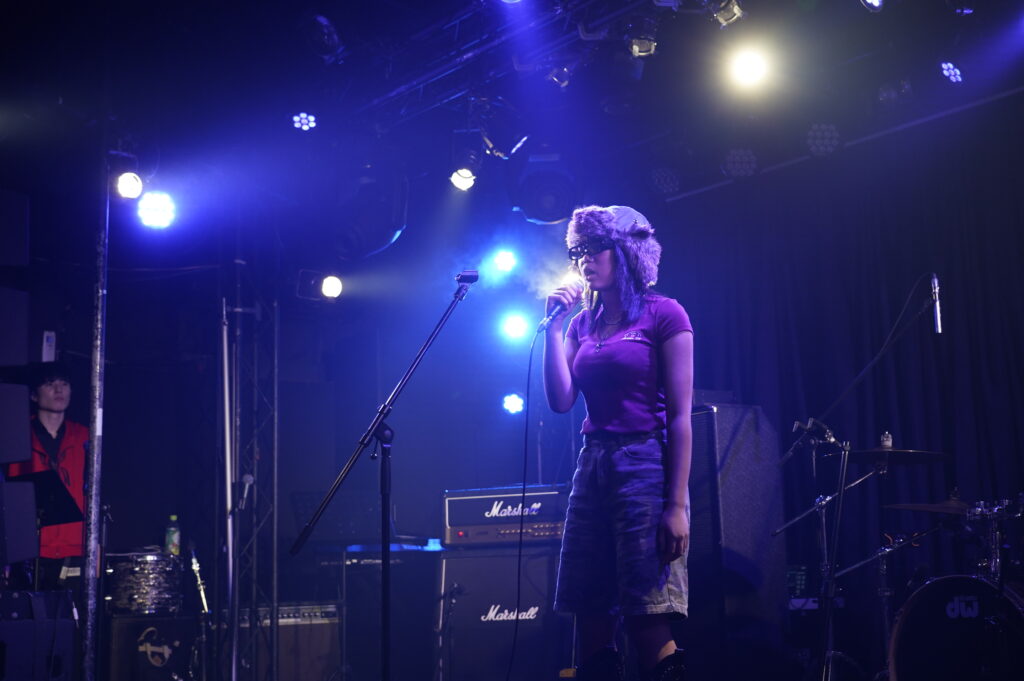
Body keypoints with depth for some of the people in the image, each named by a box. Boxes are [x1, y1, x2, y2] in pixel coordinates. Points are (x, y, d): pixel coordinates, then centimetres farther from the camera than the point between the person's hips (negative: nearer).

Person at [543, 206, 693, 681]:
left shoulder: (663, 315, -1)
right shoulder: (584, 324, 16)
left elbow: (680, 415, -7)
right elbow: (561, 401, 5)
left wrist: (677, 504, -13)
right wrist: (554, 325, 2)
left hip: (645, 467, -6)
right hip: (591, 467, 6)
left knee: (648, 622, -9)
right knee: (591, 623, 5)